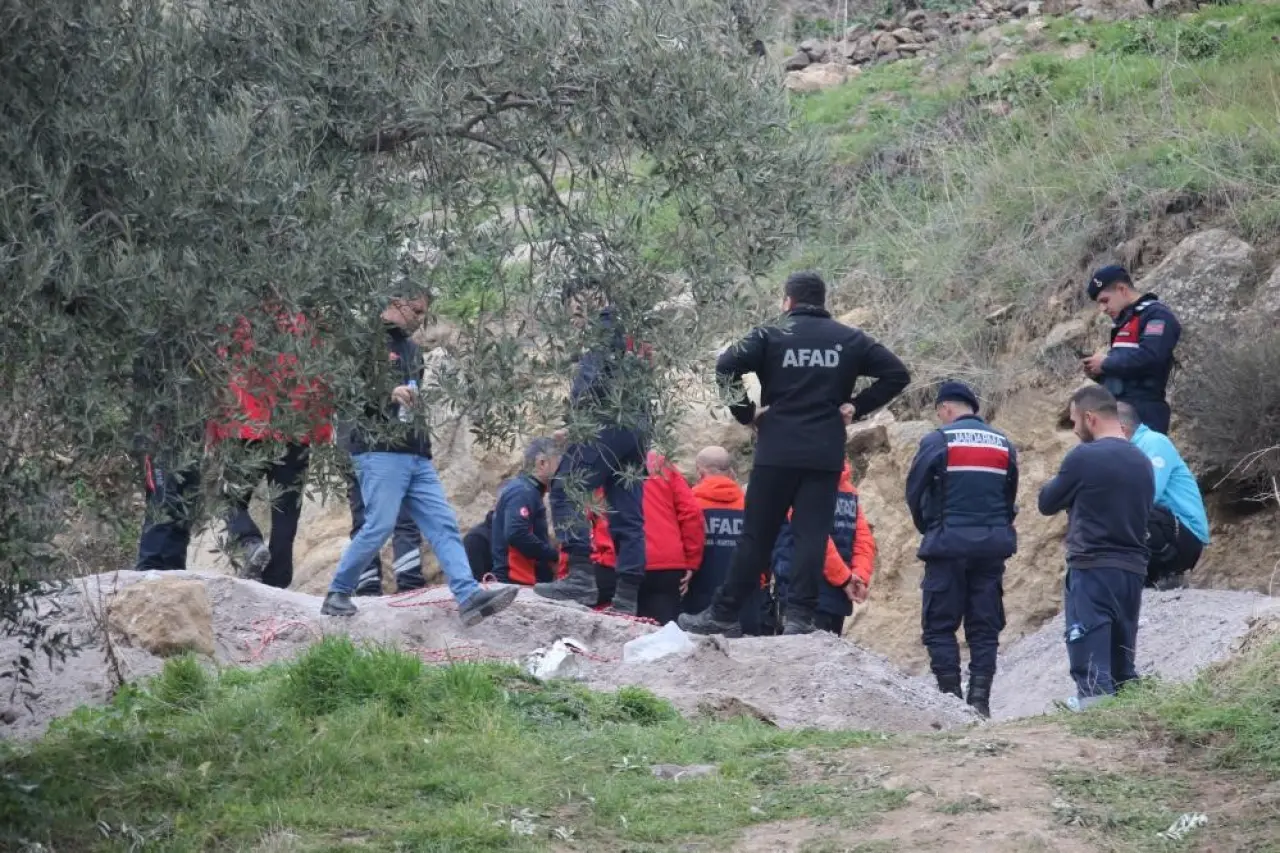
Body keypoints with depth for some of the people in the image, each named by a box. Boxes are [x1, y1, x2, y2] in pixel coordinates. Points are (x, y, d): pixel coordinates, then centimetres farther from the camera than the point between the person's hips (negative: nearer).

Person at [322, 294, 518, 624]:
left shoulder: (410, 349, 23)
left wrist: (423, 441, 24)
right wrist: (388, 395, -23)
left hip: (417, 457, 8)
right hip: (380, 452, -8)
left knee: (443, 525, -3)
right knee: (379, 526, -12)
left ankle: (469, 596, -12)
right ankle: (338, 593, 3)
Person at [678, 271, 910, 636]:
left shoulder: (770, 337, 2)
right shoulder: (850, 340, 9)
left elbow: (726, 367, -10)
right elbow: (897, 373, 7)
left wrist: (746, 412, 1)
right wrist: (857, 406, 8)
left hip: (776, 452, -1)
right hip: (826, 455, 1)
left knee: (756, 535, 3)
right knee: (812, 534, 0)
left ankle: (724, 614, 6)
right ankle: (800, 615, -8)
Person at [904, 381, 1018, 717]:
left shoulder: (937, 441, -6)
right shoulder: (1003, 444, 9)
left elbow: (914, 492, -3)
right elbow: (1010, 497, 14)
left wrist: (928, 529, 13)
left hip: (948, 546, -4)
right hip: (992, 546, 4)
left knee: (939, 626, 3)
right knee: (985, 627, 7)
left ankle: (950, 696, -4)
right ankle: (979, 698, -1)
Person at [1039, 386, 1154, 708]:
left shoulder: (1084, 457, -9)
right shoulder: (1142, 462, 11)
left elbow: (1047, 503, 1)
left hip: (1092, 570, -7)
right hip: (1133, 571, 7)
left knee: (1092, 670, -10)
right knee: (1123, 667, 13)